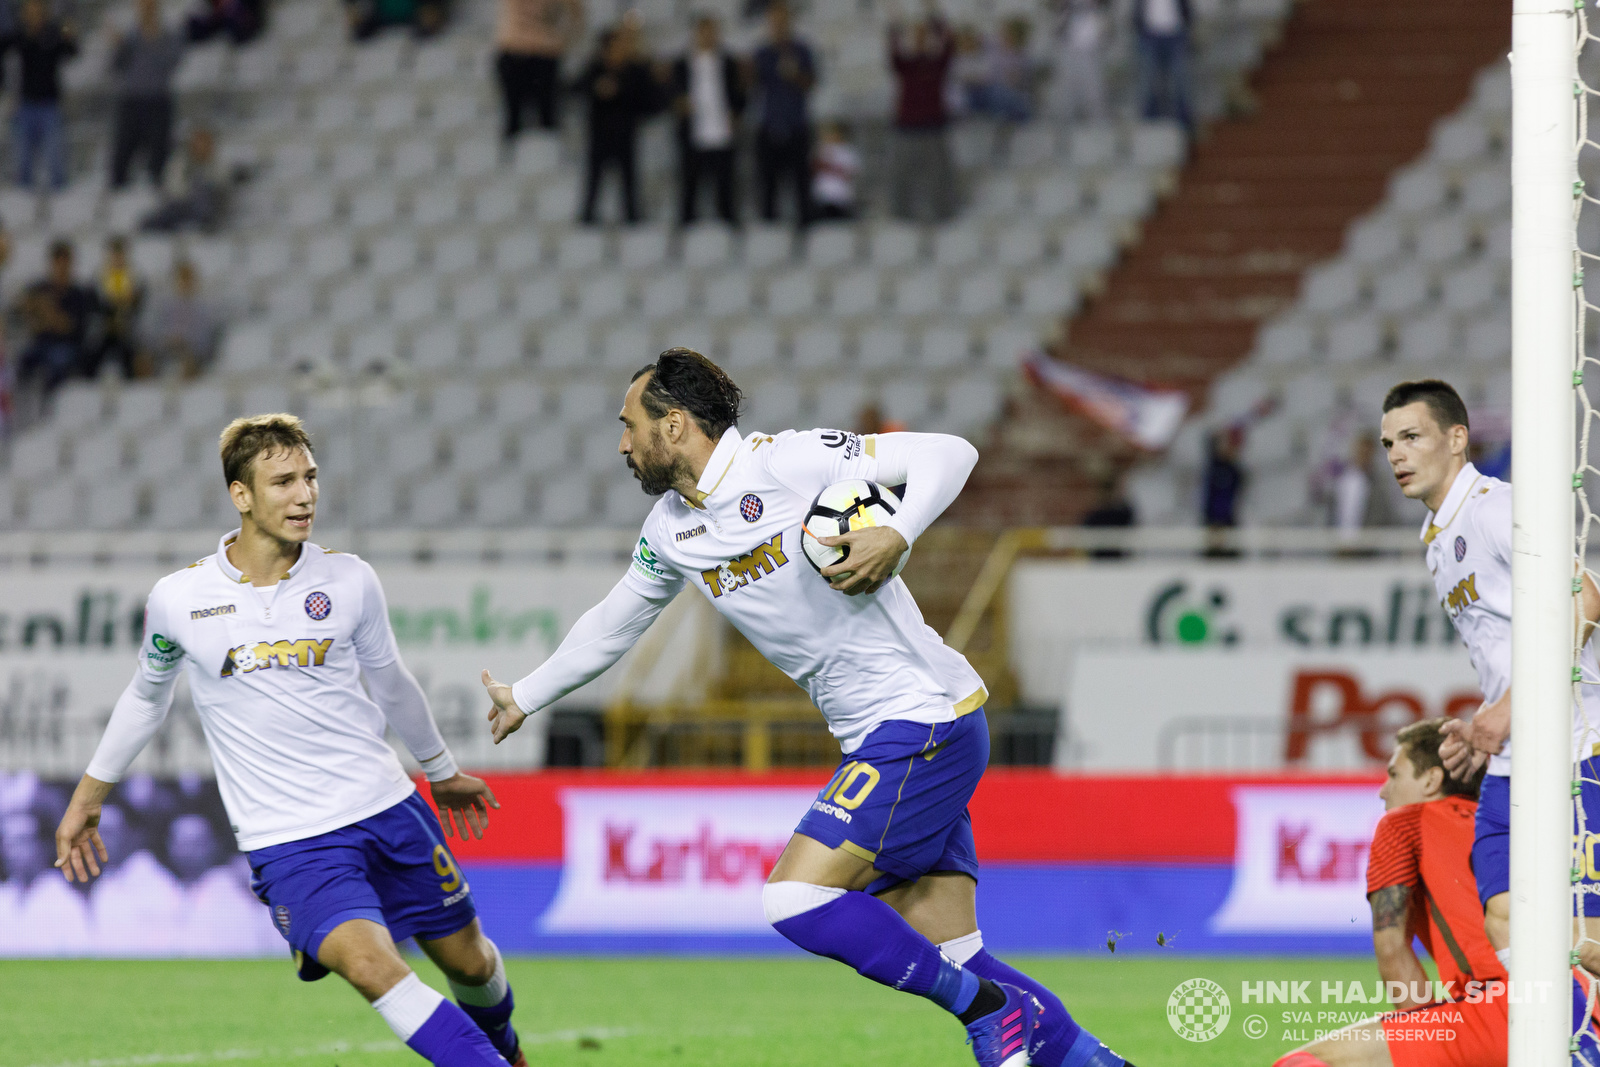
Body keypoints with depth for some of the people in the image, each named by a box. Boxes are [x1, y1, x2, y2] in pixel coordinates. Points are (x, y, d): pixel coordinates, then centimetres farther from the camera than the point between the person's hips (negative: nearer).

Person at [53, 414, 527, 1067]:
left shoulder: (349, 581, -1)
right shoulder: (178, 601, -6)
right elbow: (147, 695, 14)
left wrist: (441, 771, 29)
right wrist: (87, 799, 21)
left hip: (386, 807, 3)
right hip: (287, 840, -3)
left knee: (470, 961, 13)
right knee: (371, 965, -27)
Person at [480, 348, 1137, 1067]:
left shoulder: (784, 462, -12)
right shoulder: (669, 531, 12)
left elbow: (949, 454, -13)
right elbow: (613, 625, 30)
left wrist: (896, 538, -28)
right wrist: (525, 697, 38)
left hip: (926, 722, -8)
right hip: (876, 741, 8)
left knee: (796, 900, -16)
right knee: (950, 961, 3)